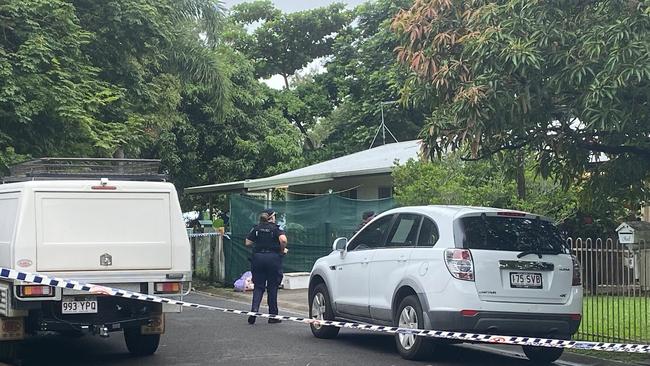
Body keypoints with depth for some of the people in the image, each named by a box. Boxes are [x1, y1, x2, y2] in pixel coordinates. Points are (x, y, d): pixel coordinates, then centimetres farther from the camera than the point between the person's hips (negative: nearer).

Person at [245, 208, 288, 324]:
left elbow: (248, 243, 5)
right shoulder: (276, 228, -3)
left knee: (258, 286, 9)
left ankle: (254, 309, -13)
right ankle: (273, 315, 12)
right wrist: (282, 250, -4)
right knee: (272, 287, 8)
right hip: (273, 258, -2)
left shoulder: (256, 228, 7)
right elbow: (283, 239, -20)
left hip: (258, 258, 2)